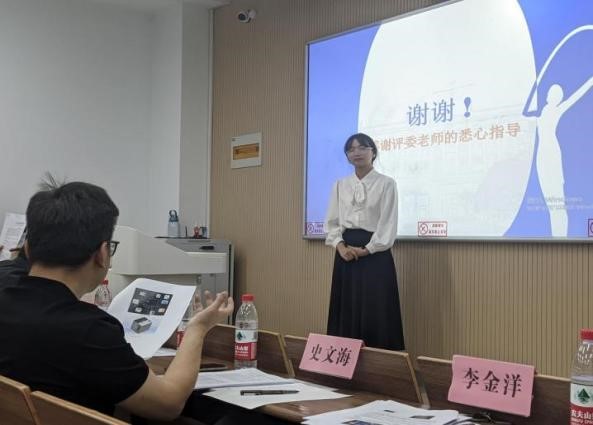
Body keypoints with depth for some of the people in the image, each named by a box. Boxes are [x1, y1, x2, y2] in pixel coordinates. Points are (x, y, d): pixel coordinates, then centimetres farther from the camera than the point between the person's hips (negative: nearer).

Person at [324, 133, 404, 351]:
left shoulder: (386, 184, -2)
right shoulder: (340, 185, 11)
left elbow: (388, 224, -7)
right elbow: (332, 221, 9)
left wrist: (366, 250, -13)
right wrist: (340, 246, -8)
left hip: (375, 253, -4)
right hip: (346, 254, 4)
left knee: (375, 315, -3)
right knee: (346, 313, 6)